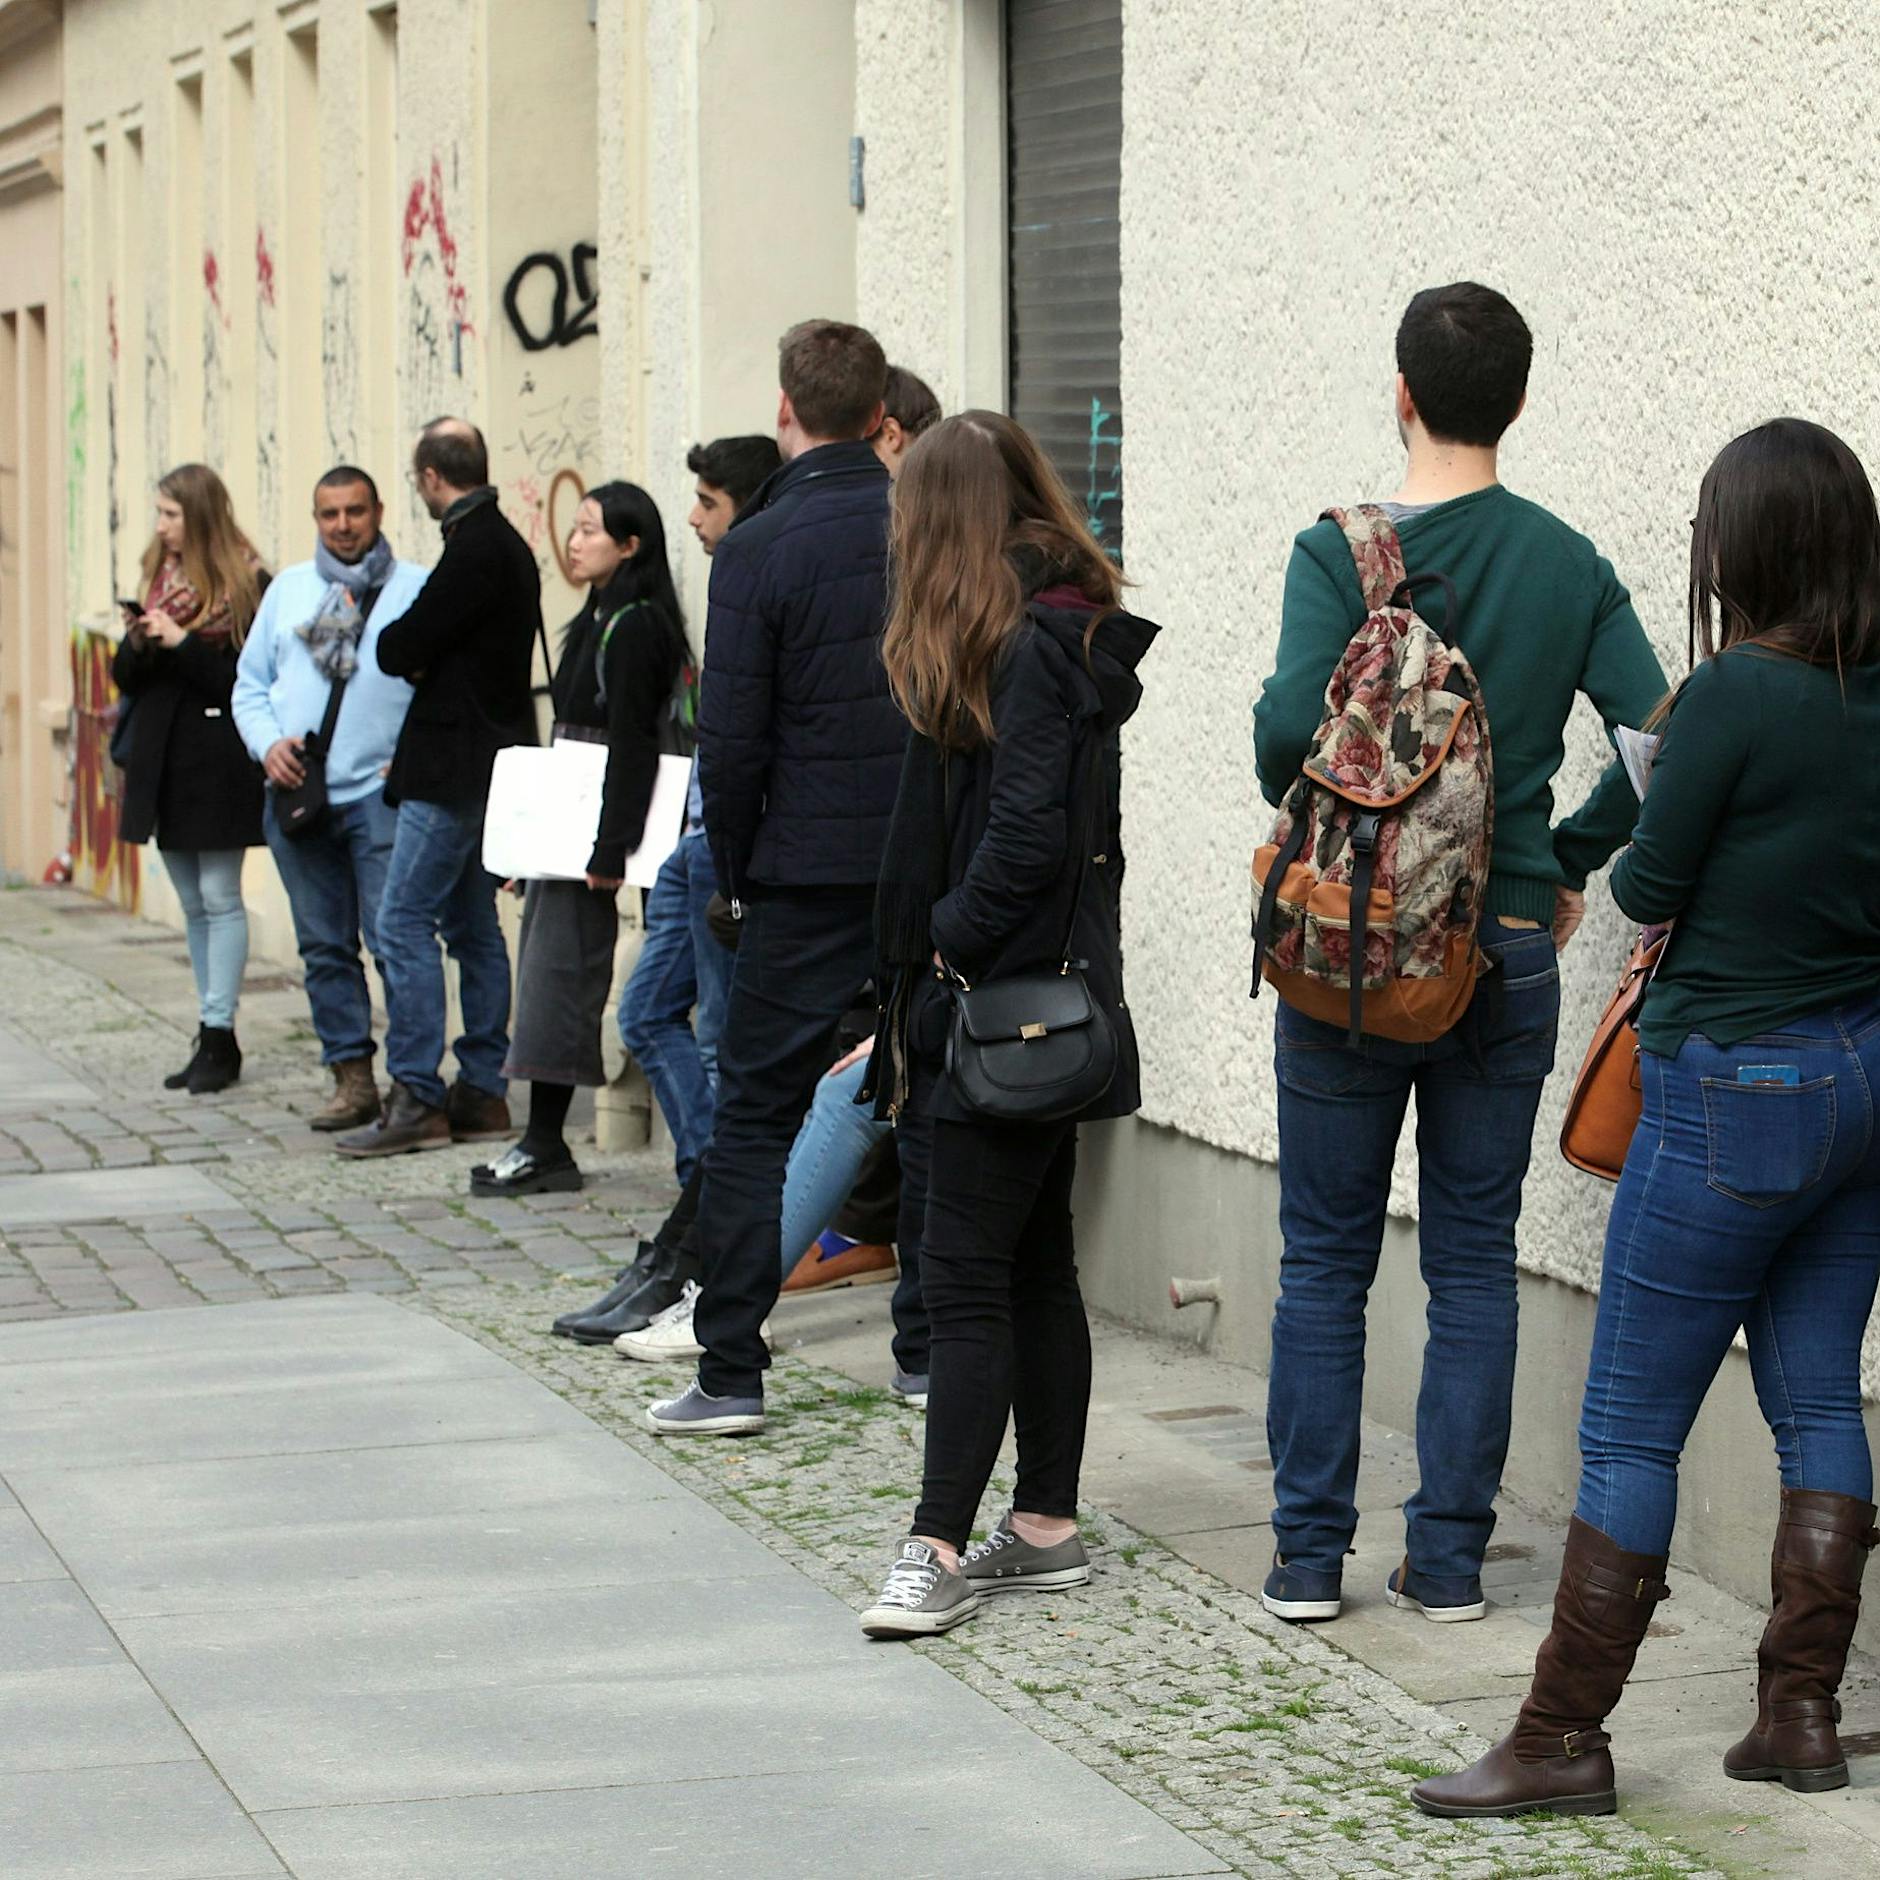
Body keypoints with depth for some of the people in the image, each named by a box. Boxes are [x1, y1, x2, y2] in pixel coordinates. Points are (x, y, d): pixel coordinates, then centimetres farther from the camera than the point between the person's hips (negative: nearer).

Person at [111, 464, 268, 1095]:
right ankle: (214, 1036, 14)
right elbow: (125, 677, 14)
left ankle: (218, 1033, -5)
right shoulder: (160, 579, 13)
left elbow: (247, 678, -16)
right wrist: (139, 644, -7)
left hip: (218, 763, -7)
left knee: (218, 897, -6)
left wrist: (182, 643, -18)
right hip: (163, 761, 7)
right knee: (193, 904, 9)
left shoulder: (246, 585, -8)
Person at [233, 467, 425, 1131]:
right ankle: (352, 1076, 15)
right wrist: (268, 743, -1)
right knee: (324, 945, 8)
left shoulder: (417, 589, 3)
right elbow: (250, 683, 18)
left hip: (379, 793, -4)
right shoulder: (287, 589, 16)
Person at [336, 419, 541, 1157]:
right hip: (482, 762, 10)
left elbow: (403, 650, -16)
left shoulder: (474, 550, -17)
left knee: (404, 922, -9)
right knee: (471, 925, 12)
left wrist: (390, 641, 4)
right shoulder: (503, 543, 15)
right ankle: (482, 1091, 15)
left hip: (455, 768, -10)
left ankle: (416, 1100, -9)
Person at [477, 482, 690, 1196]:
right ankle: (544, 1144, 12)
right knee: (548, 965, 9)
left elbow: (632, 744, -19)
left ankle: (546, 1147, -5)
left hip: (594, 821, -10)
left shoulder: (634, 627, -14)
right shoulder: (601, 620, 16)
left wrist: (610, 847, -23)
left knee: (559, 968, -8)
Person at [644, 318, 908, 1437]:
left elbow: (733, 739, -11)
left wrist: (737, 873, 3)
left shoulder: (761, 549, -11)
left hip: (813, 871, -4)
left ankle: (732, 1371, 0)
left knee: (757, 1114, 3)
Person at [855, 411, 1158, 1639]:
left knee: (967, 1275, -9)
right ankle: (1047, 1526, 20)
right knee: (1036, 1269, 14)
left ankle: (941, 1547, -8)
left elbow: (1024, 834, -23)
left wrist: (951, 939, -10)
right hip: (1053, 1001, 10)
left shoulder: (1027, 648, -16)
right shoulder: (1071, 636, 13)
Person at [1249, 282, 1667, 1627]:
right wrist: (1572, 861, 5)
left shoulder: (1342, 553, -9)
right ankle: (1449, 1556, 11)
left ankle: (1309, 1553, 11)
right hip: (1510, 955, 2)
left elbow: (1296, 723, -23)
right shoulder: (1572, 568, -1)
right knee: (1475, 1264, 10)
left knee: (1325, 1260, 9)